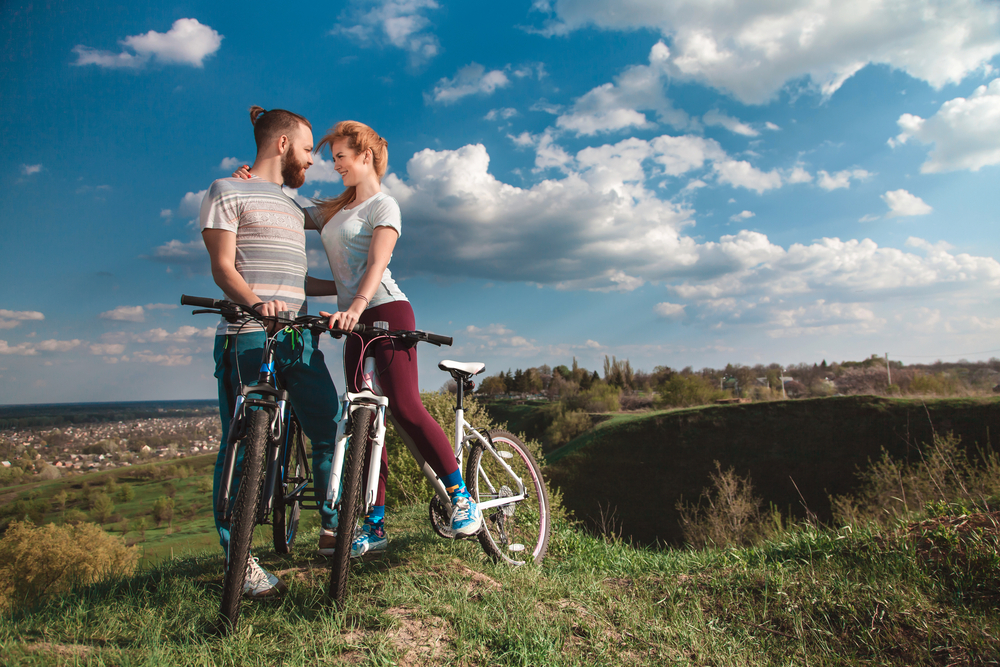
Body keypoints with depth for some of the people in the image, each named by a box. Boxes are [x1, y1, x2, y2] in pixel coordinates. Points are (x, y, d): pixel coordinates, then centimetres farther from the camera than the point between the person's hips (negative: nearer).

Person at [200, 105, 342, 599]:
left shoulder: (292, 206, 26)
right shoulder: (228, 191, 4)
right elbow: (223, 267, -7)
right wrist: (257, 303, -25)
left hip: (298, 337, 7)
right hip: (248, 339, -7)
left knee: (333, 430, 2)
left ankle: (333, 525, 19)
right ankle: (238, 556, 8)